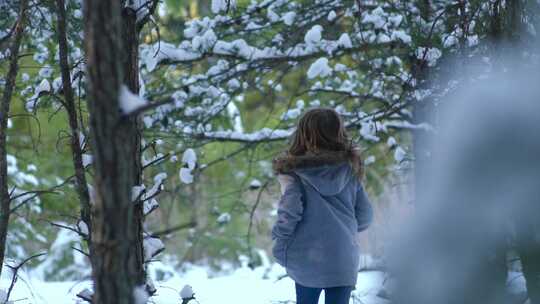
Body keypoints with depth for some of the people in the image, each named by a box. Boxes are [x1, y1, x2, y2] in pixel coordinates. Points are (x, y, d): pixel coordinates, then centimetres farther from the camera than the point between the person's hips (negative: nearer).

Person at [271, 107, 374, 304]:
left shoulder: (295, 171, -6)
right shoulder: (349, 169, 5)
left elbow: (289, 212, -16)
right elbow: (365, 216, 7)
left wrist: (280, 247, -3)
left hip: (306, 258, -1)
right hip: (344, 259, 2)